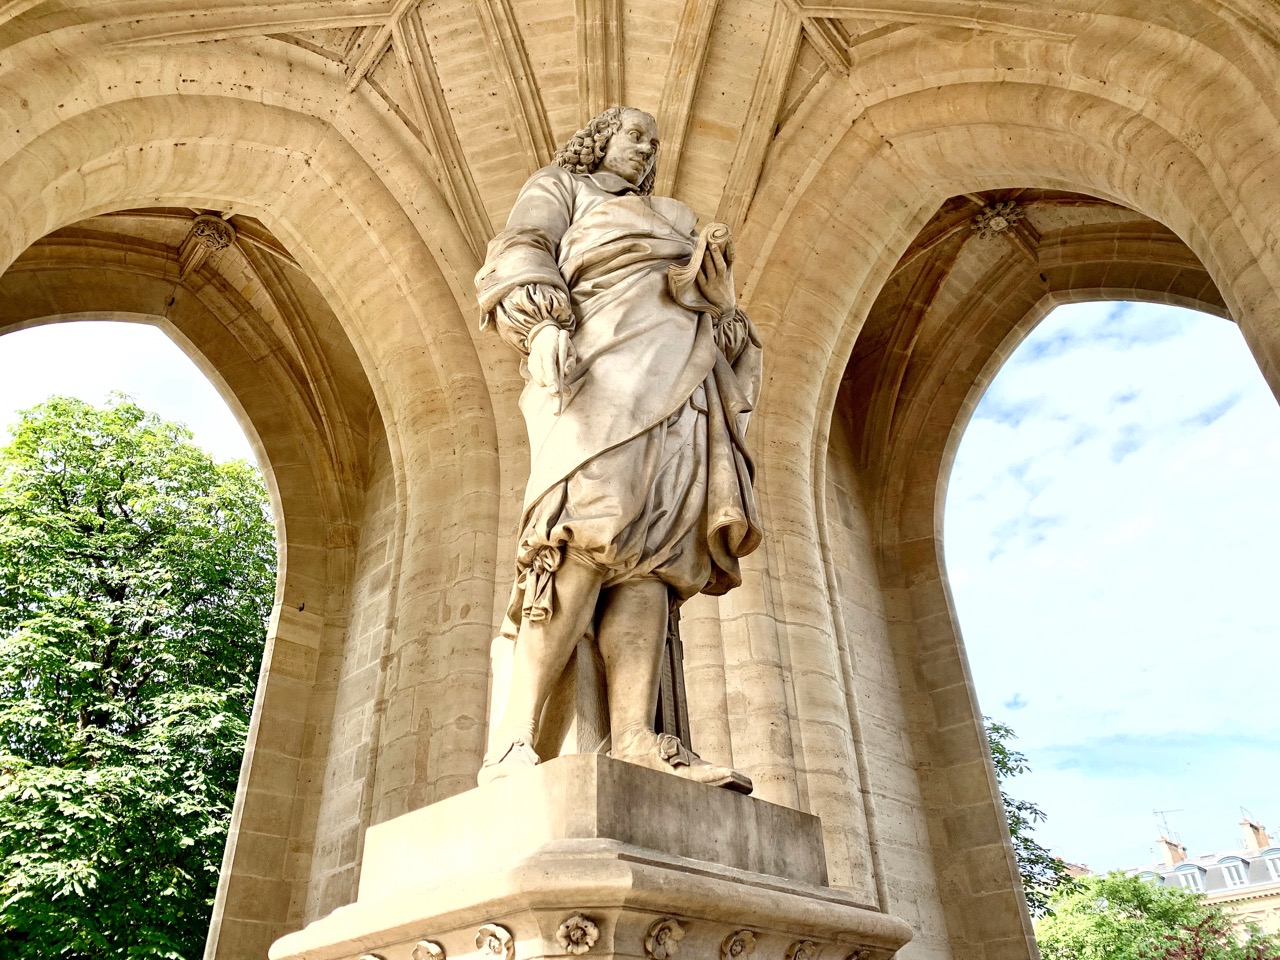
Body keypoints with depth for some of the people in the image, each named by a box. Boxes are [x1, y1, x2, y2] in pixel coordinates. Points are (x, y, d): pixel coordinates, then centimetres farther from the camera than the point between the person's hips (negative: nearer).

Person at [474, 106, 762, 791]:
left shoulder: (668, 218, 41)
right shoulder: (559, 187, 24)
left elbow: (713, 299, 32)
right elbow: (518, 257, 5)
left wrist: (735, 393, 15)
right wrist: (543, 325, -15)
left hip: (685, 388, 6)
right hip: (611, 372, -6)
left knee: (653, 554, -15)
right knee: (592, 537, -25)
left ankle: (635, 740, -28)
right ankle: (512, 745, -29)